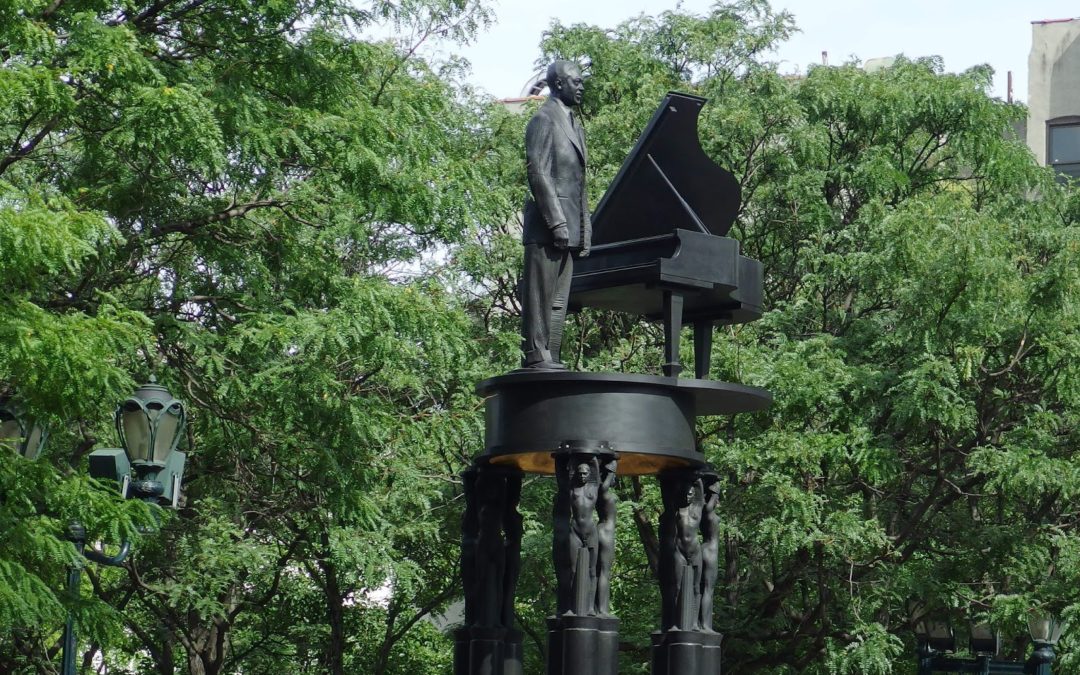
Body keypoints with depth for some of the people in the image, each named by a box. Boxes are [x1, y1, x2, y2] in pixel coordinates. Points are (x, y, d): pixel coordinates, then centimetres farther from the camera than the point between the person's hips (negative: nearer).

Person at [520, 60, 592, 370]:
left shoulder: (574, 124, 22)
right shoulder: (544, 120, -5)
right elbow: (538, 173, -14)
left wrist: (585, 229, 15)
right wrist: (557, 223, -20)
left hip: (568, 227, 9)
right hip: (547, 226, -9)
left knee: (558, 298, 7)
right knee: (540, 294, -8)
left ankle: (550, 357, 9)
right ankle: (536, 356, -8)